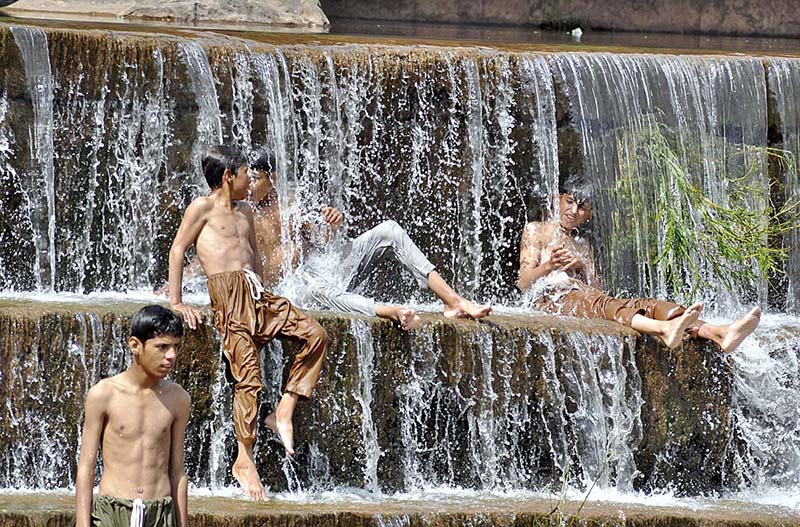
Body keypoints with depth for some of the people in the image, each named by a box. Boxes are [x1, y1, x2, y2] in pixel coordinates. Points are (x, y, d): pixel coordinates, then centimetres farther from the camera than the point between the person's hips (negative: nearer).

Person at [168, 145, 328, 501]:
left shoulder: (245, 212, 24)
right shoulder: (203, 207, 3)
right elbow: (177, 250, 1)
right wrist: (176, 302, -4)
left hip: (255, 295, 7)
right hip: (227, 292, -7)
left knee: (315, 334, -8)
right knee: (249, 375, -15)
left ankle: (284, 411, -3)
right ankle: (244, 460, -11)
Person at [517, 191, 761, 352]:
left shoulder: (583, 245, 32)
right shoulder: (536, 231, 18)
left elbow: (598, 287, 18)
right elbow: (523, 283, 6)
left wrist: (581, 267, -3)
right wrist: (549, 266, -15)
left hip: (585, 296, 5)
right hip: (552, 299, -5)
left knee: (645, 305, -24)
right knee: (599, 302, -39)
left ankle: (719, 333, -50)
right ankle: (665, 329, -72)